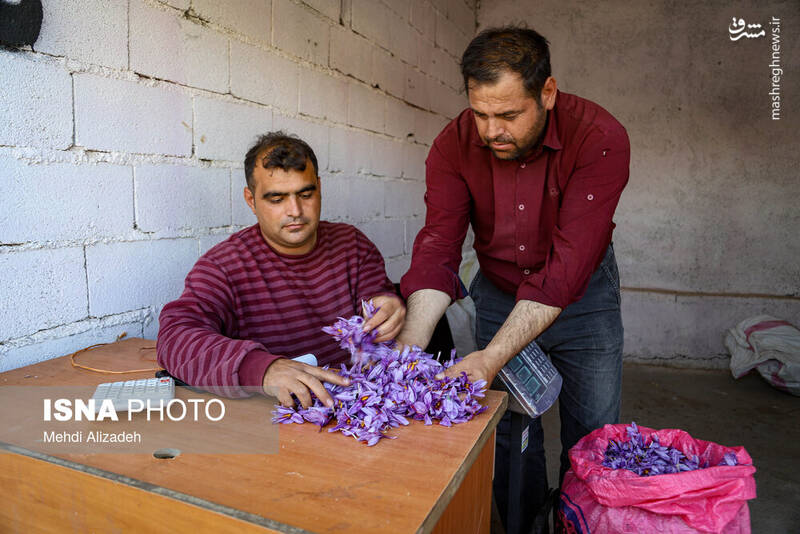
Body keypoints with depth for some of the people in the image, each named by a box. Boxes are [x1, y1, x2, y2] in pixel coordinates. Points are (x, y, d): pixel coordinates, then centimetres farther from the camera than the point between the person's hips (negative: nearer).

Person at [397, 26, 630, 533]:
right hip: (498, 291, 2)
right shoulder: (454, 144, -17)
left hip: (582, 294, -1)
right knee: (510, 433, 9)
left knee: (592, 434, 7)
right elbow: (438, 248, -24)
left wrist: (490, 359, -42)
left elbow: (567, 267, -34)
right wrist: (410, 347, -39)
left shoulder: (600, 138, -27)